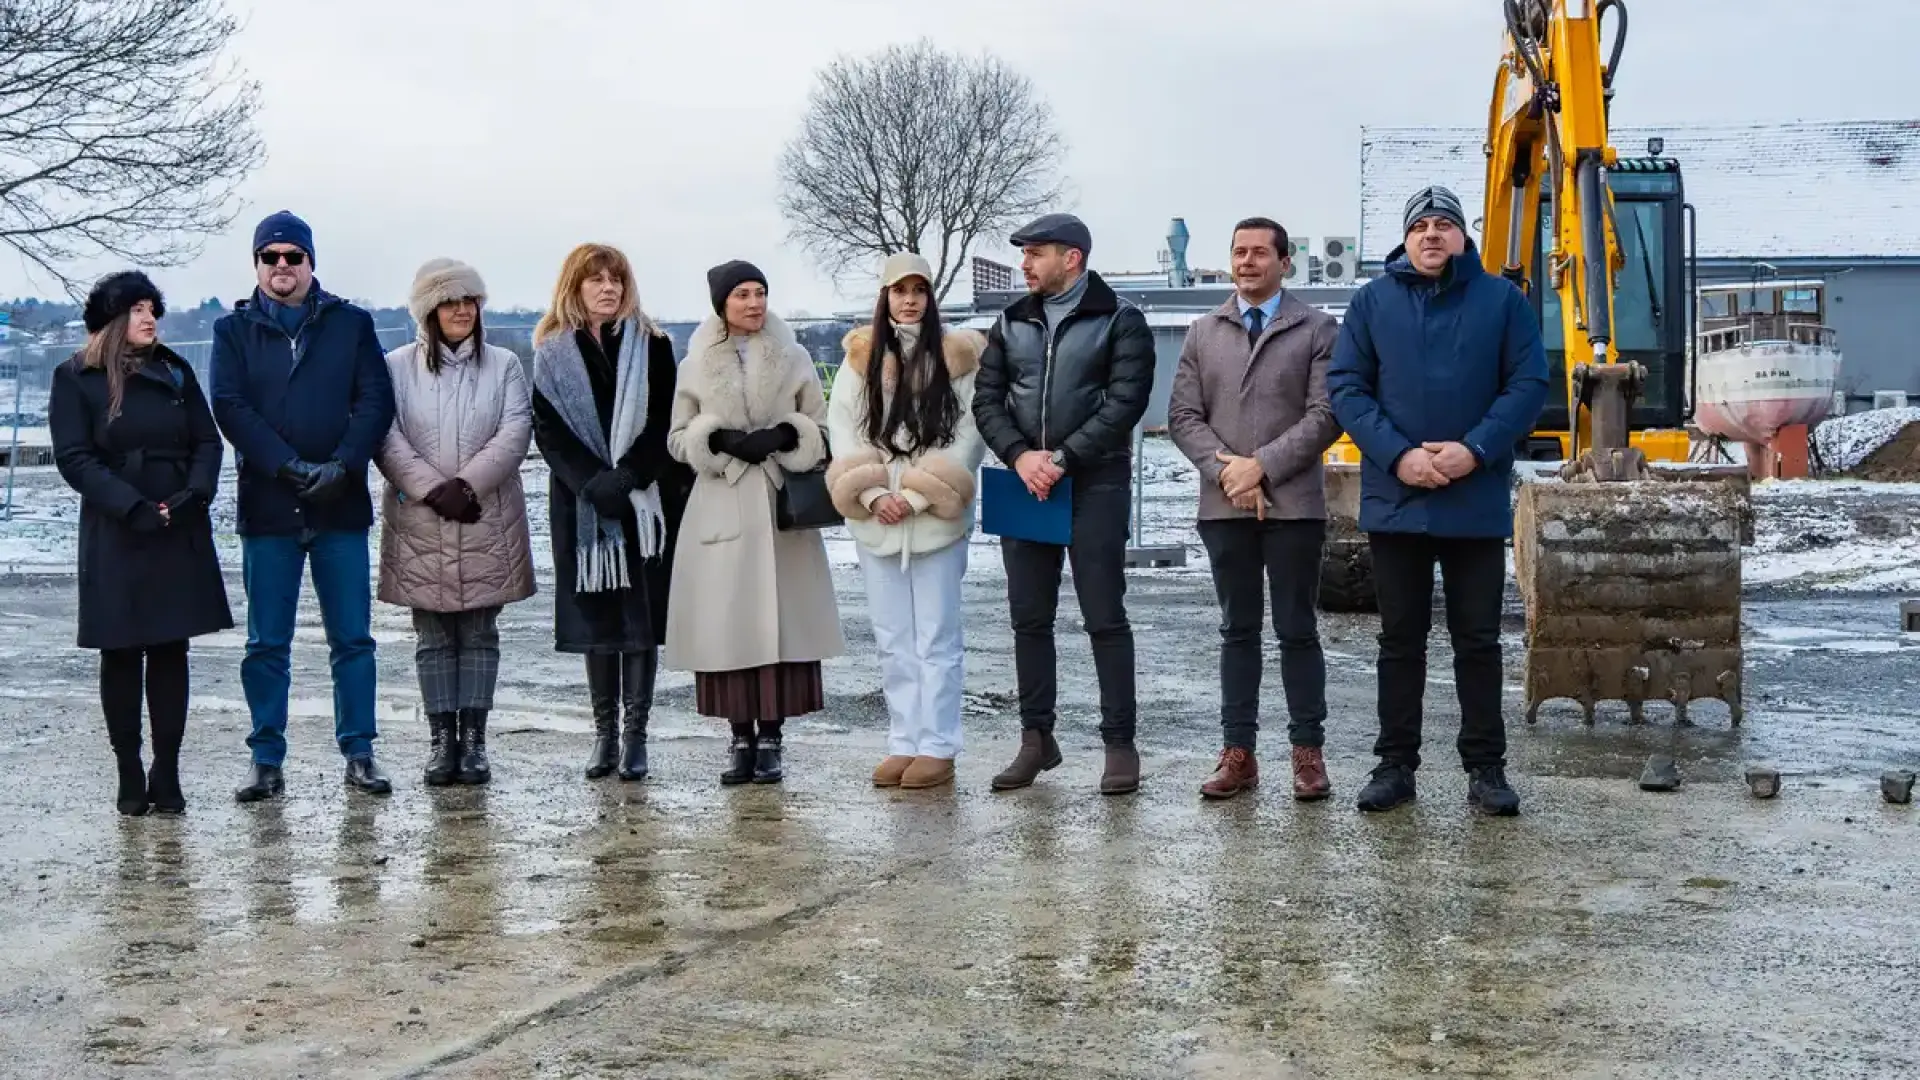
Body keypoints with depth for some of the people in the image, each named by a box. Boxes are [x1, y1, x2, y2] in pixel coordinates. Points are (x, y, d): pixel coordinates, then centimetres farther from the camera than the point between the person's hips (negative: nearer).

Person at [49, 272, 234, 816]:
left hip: (180, 534, 3)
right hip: (115, 537, -3)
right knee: (121, 654, 3)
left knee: (171, 650, 3)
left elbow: (208, 442, 9)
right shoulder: (76, 378, 1)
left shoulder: (175, 372, 11)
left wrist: (193, 496, -10)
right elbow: (74, 458, -6)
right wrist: (134, 507, -17)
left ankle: (167, 775, 8)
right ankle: (130, 777, 10)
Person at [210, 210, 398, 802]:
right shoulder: (234, 330, 8)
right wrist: (290, 467, -16)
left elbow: (376, 401, 0)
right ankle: (267, 760, 13)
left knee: (352, 638, 4)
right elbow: (230, 407, -4)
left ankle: (359, 753, 12)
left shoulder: (351, 324, 8)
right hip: (267, 508, 0)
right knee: (267, 644, 5)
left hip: (342, 508, 0)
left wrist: (341, 466, -15)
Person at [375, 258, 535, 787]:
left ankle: (474, 741, 8)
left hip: (488, 525, 0)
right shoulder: (397, 367, 5)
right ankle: (442, 740, 9)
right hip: (419, 524, 0)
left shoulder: (503, 365, 7)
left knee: (479, 634, 4)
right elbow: (386, 437, -4)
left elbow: (516, 431, -4)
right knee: (433, 638, 4)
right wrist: (432, 489, -15)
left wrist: (468, 483, -15)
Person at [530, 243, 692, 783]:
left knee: (641, 614, -2)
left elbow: (665, 422, -2)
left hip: (644, 500, -1)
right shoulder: (552, 353, 7)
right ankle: (604, 730, 12)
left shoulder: (651, 345, 4)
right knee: (595, 613, 4)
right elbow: (548, 431, 1)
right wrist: (593, 482, -13)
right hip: (581, 505, 1)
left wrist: (625, 477, -15)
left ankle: (635, 732, 3)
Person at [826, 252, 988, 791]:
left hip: (937, 518, -3)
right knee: (893, 639, 7)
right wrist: (875, 493, -7)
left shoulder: (956, 354, 1)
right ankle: (904, 742, 14)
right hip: (876, 518, 3)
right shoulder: (862, 356, 9)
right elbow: (842, 428, 5)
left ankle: (938, 747, 4)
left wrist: (917, 494, -11)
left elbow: (968, 436, -5)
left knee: (936, 638, -1)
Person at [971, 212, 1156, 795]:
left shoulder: (1120, 320, -1)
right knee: (1029, 618, 7)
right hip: (1026, 484, 5)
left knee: (1105, 617, -2)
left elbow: (1125, 403, -11)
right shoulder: (1012, 322, 13)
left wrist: (1063, 458, -18)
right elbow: (987, 400, 7)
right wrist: (1020, 455, -10)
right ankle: (1037, 738, 17)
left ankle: (1119, 743, 4)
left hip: (1095, 484, -5)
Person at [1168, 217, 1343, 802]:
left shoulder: (1318, 330, 3)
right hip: (1224, 505, 3)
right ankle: (1238, 752, 11)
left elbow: (1325, 415, -6)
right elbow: (1183, 415, 6)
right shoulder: (1204, 333, 13)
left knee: (1297, 630, 1)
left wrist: (1261, 465, -13)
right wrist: (1226, 472, -8)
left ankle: (1308, 752, 8)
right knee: (1238, 630, 8)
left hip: (1294, 504, -3)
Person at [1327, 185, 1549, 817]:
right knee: (1400, 638, 9)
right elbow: (1345, 386, -1)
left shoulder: (1502, 299, 3)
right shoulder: (1373, 301, 5)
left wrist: (1474, 450, -15)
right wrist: (1398, 455, -14)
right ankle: (1396, 764, 16)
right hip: (1395, 498, 1)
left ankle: (1485, 766, 15)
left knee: (1478, 639, 6)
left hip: (1477, 500, -1)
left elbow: (1529, 384, -2)